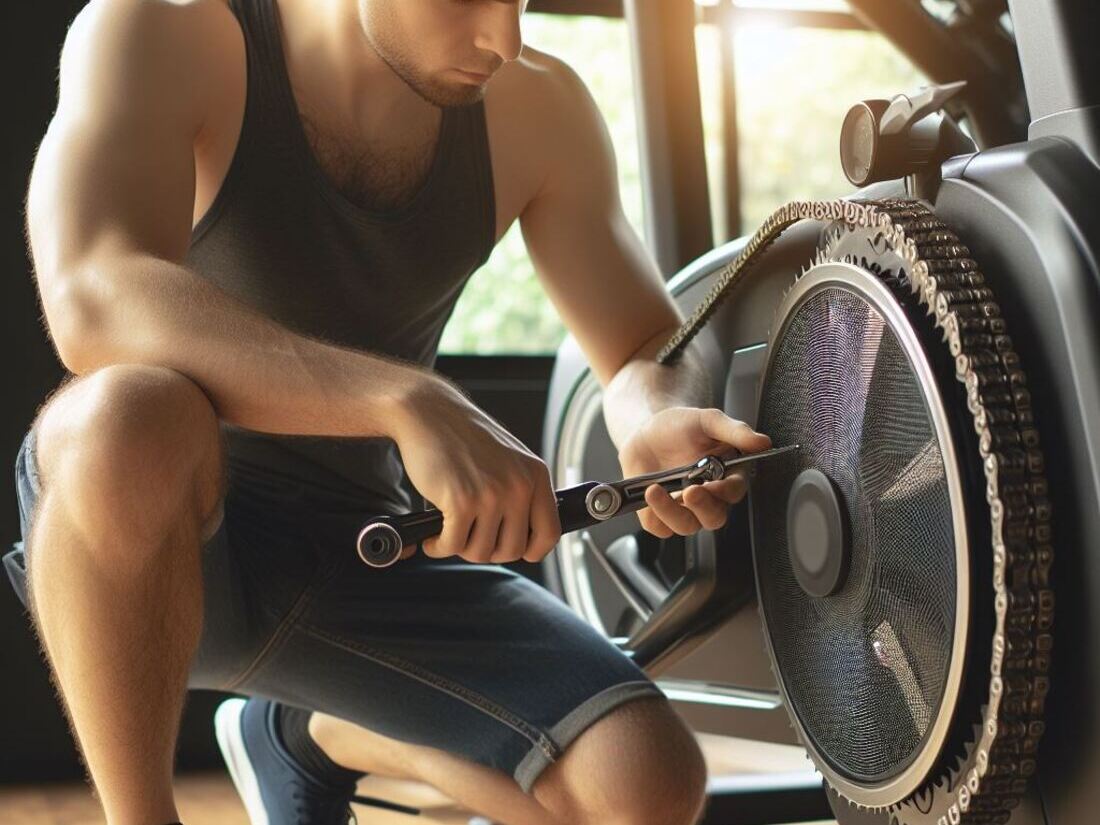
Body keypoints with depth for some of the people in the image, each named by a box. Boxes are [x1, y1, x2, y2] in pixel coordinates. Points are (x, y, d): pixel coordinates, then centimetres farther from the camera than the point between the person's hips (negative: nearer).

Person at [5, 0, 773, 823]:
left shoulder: (536, 107, -4)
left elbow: (651, 357, 2)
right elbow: (91, 304, -34)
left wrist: (653, 424, -23)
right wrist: (411, 404, -46)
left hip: (361, 552, 5)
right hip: (163, 545, -4)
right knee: (132, 415, -39)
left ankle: (312, 736, 16)